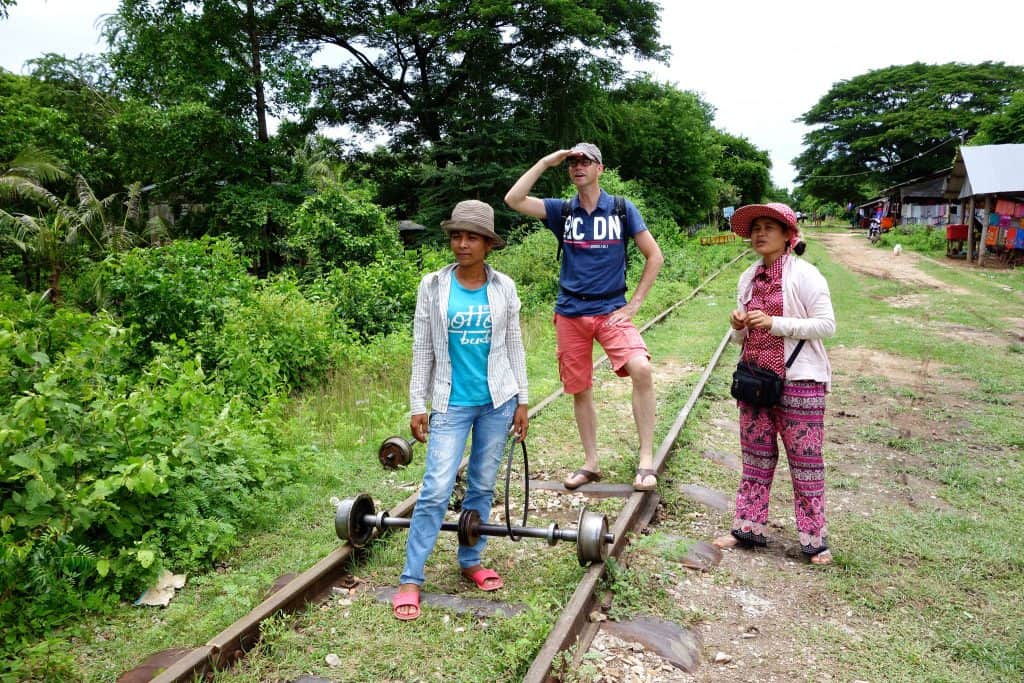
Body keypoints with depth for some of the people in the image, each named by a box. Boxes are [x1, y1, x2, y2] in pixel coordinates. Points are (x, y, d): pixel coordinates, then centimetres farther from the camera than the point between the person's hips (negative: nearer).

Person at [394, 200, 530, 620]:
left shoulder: (504, 287, 1)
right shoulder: (433, 285, -3)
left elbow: (514, 346, 7)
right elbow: (422, 349, 0)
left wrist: (522, 401, 5)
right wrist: (417, 405, -1)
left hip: (497, 401, 2)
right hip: (451, 404, -2)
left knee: (483, 487, 11)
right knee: (436, 491, -6)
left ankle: (470, 561, 29)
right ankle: (410, 580, 6)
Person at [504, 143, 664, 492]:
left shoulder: (622, 209, 2)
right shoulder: (562, 211, 5)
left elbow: (654, 256, 3)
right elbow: (513, 200, -8)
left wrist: (634, 304, -3)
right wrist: (547, 161, -10)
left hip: (611, 310, -2)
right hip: (570, 313, 2)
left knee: (641, 369, -25)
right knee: (580, 389, 8)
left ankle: (646, 461, -14)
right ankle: (590, 463, 25)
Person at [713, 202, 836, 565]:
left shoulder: (804, 274, -8)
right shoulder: (748, 278, 10)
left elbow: (826, 325, -14)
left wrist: (774, 323, -22)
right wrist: (738, 327, -6)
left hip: (799, 380, -6)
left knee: (805, 460, 3)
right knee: (755, 458, 13)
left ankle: (814, 539, 15)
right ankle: (748, 528, 23)